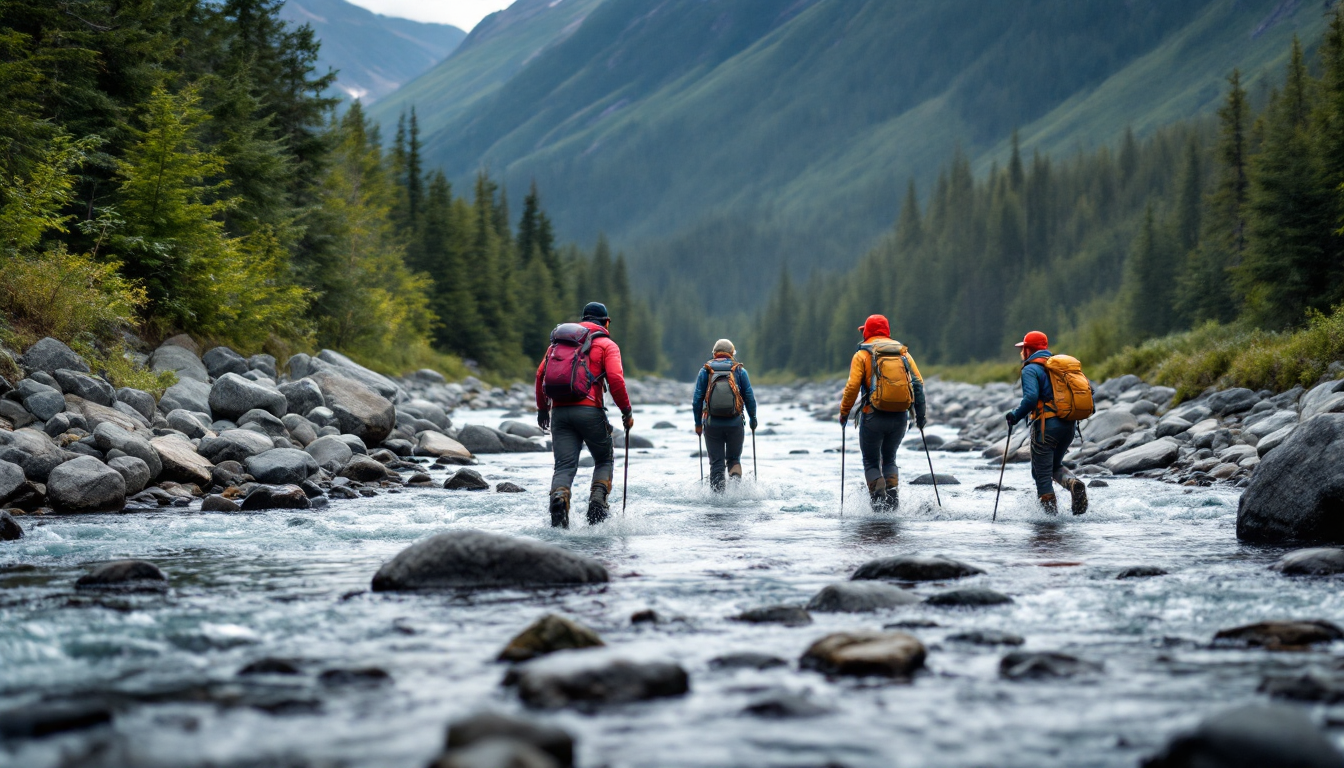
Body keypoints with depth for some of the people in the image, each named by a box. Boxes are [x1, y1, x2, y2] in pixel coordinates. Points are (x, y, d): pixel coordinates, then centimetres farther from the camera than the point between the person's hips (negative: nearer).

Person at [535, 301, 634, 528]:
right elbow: (615, 379, -7)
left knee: (564, 465, 0)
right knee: (605, 459, 16)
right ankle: (598, 499, -6)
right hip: (589, 410, -3)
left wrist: (542, 408, 24)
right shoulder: (606, 345, 7)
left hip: (559, 412, 3)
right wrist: (627, 411, 2)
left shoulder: (558, 340, 21)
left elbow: (541, 374, 16)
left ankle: (558, 497, -29)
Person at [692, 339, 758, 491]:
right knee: (734, 459, 14)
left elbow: (697, 399, 3)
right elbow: (749, 397, 4)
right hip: (735, 424, 0)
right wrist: (753, 419, 16)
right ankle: (735, 476, -15)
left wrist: (698, 423, 11)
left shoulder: (705, 371, 5)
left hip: (712, 424, 0)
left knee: (716, 463, 7)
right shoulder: (740, 370, 4)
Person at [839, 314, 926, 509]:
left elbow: (852, 386, -9)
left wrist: (844, 412, 3)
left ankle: (879, 499, -10)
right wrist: (920, 413, 8)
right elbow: (918, 383, 2)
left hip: (873, 417, -3)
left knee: (871, 462, 11)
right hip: (900, 418, 3)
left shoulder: (862, 354, -1)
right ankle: (892, 493, -1)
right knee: (889, 460, 22)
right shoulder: (903, 352, 9)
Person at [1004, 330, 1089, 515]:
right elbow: (1087, 388, 12)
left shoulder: (1031, 369, -5)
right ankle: (1073, 483, -7)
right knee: (1055, 466, 23)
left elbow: (1031, 397, -20)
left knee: (1042, 474, 1)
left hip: (1046, 425, -7)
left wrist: (1016, 416, -8)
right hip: (1069, 425, 7)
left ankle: (1051, 515, -4)